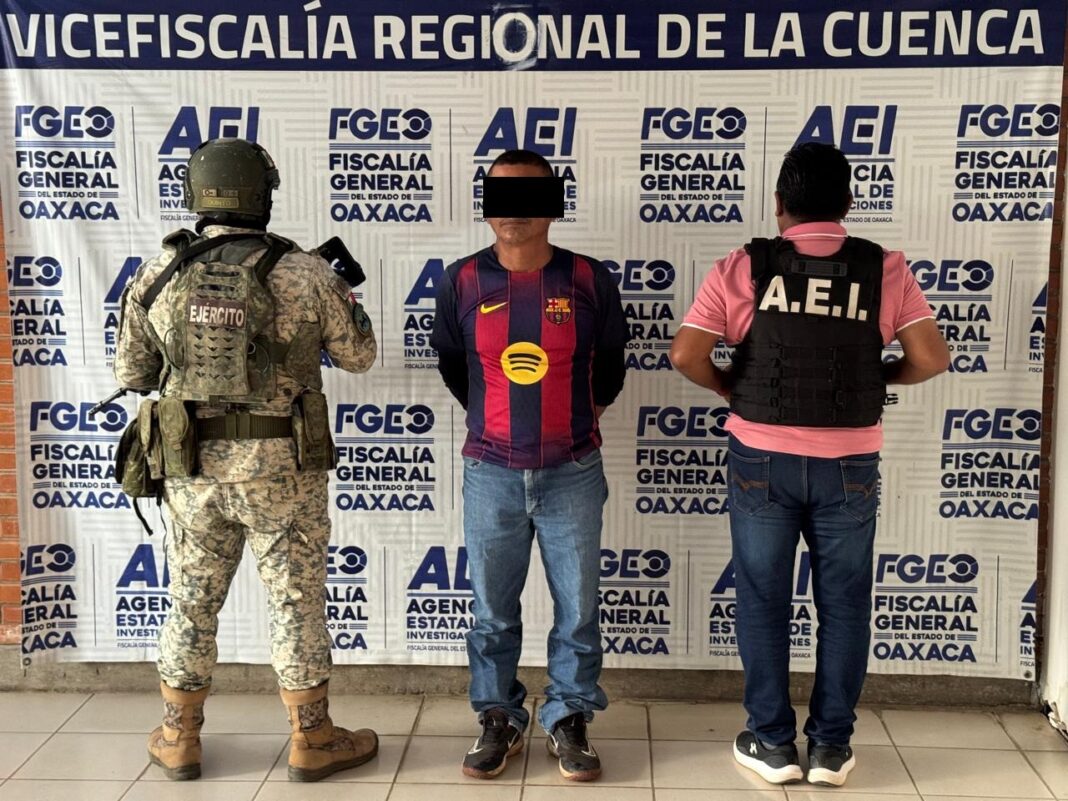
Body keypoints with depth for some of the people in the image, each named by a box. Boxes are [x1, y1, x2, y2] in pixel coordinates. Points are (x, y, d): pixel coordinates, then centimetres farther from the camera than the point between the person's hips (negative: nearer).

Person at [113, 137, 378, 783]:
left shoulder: (158, 274, -3)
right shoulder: (305, 274, -11)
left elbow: (131, 374, 6)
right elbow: (359, 356, 1)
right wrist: (339, 290, 17)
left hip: (193, 466, 3)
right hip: (281, 465, -2)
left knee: (192, 602, 16)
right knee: (297, 602, 9)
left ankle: (178, 739, 29)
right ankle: (313, 740, 21)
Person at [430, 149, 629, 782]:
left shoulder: (590, 279, -5)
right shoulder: (462, 281, -2)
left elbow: (610, 365, 10)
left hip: (573, 473, 0)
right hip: (491, 473, 1)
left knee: (577, 609, 8)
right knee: (493, 611, 11)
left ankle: (569, 721, 25)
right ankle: (499, 721, 28)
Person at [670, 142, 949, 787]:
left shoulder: (742, 269, -4)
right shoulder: (886, 269, -2)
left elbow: (686, 356, -10)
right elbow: (933, 359, -6)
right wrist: (879, 375, 13)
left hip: (763, 459, -1)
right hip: (849, 464, 1)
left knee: (764, 601, 11)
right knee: (844, 604, 12)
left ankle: (772, 742, 19)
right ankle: (833, 746, 20)